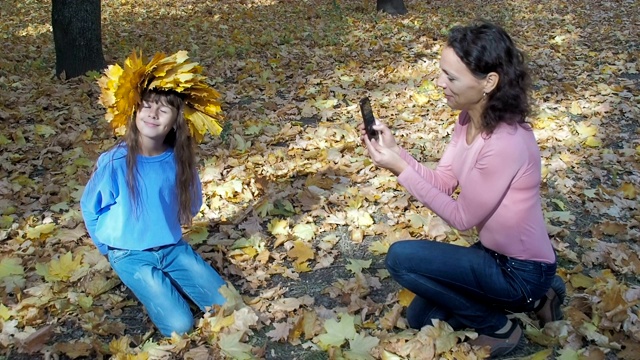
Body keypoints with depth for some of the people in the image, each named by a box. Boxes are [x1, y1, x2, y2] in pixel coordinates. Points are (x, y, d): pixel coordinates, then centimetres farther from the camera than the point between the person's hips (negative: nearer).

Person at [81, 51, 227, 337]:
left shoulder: (179, 159, -10)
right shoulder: (114, 162, -20)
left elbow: (192, 204, 11)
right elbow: (89, 208, -2)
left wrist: (167, 228, 11)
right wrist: (111, 246, 7)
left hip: (174, 248, 4)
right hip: (131, 255, -4)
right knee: (179, 326, -15)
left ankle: (166, 282, 18)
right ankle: (143, 285, 12)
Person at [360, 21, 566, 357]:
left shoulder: (505, 144, -34)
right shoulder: (470, 119, -6)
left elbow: (463, 217, -23)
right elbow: (442, 181, 0)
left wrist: (400, 170, -25)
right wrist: (394, 148, -15)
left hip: (521, 268, -9)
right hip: (494, 252, 9)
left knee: (401, 257, -19)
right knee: (421, 318, 17)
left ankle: (499, 328, 1)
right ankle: (533, 298, 20)